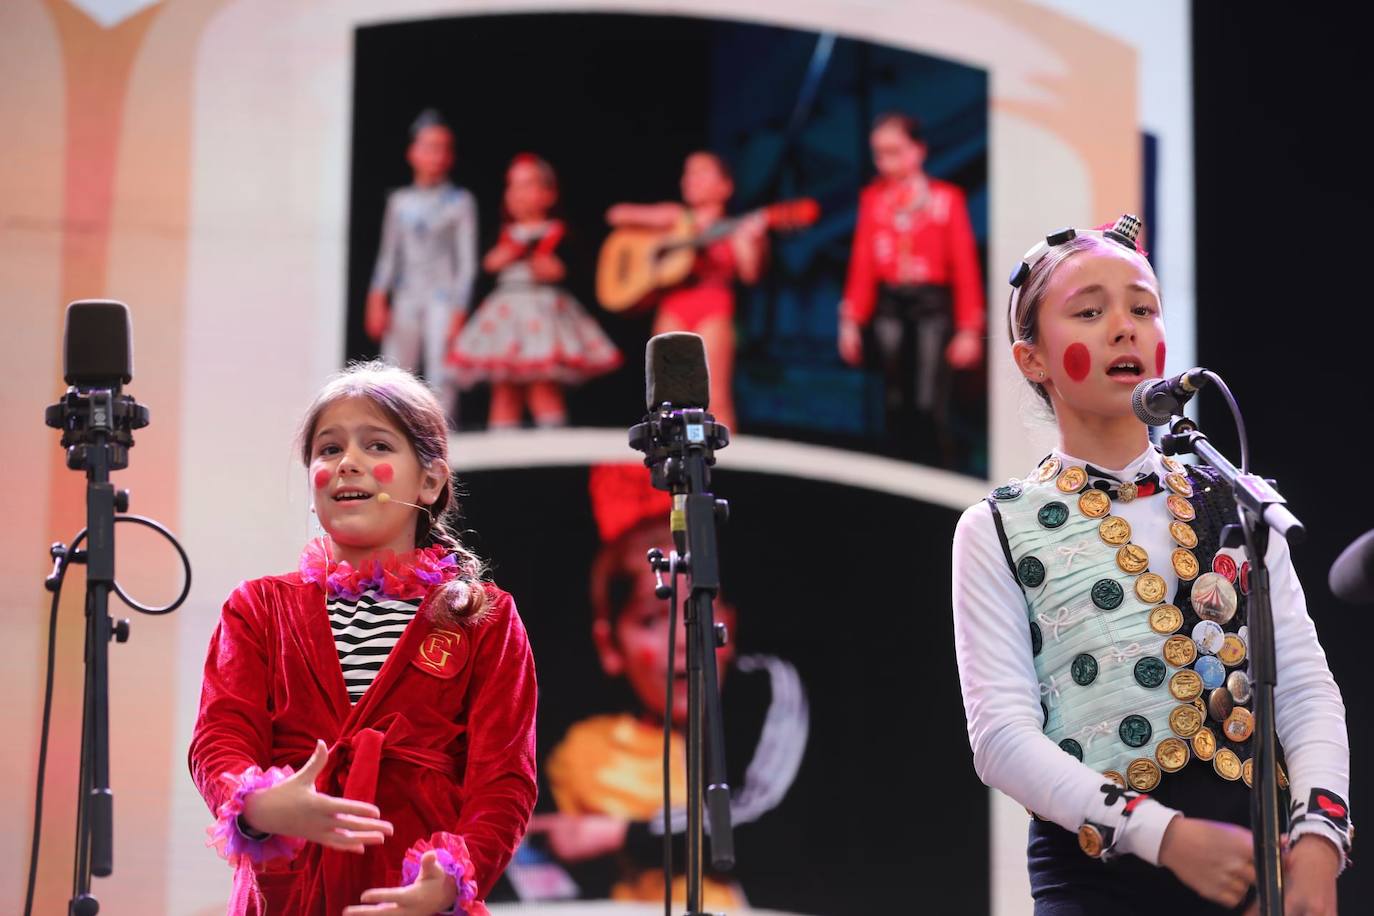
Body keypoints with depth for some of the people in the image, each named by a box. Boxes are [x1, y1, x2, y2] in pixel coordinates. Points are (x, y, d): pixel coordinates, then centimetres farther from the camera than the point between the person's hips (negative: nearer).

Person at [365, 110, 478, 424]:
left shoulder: (460, 202, 0)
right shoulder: (399, 201, 11)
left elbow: (467, 260, -1)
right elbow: (389, 253, 13)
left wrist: (459, 310, -7)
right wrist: (377, 298, 3)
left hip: (442, 299, -4)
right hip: (405, 300, 4)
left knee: (440, 377, -10)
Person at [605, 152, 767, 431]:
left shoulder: (731, 230, 5)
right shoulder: (674, 216, 13)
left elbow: (749, 273, -9)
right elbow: (617, 215, 15)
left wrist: (751, 240, -26)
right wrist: (652, 223, -2)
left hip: (712, 307, -3)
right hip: (674, 306, 3)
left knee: (714, 397, -8)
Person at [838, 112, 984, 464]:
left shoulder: (946, 198, -2)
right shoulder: (873, 198, 6)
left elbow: (965, 265, -3)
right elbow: (862, 264, 7)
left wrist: (969, 329, -6)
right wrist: (851, 321, 4)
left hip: (932, 304, -3)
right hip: (888, 306, 3)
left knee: (929, 404, -8)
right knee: (896, 402, 8)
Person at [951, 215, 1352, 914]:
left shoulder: (1235, 504, 12)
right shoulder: (997, 531, 4)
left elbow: (1306, 688, 5)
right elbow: (1001, 734, -6)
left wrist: (1318, 837, -12)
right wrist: (1166, 833, -16)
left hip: (1256, 857, 3)